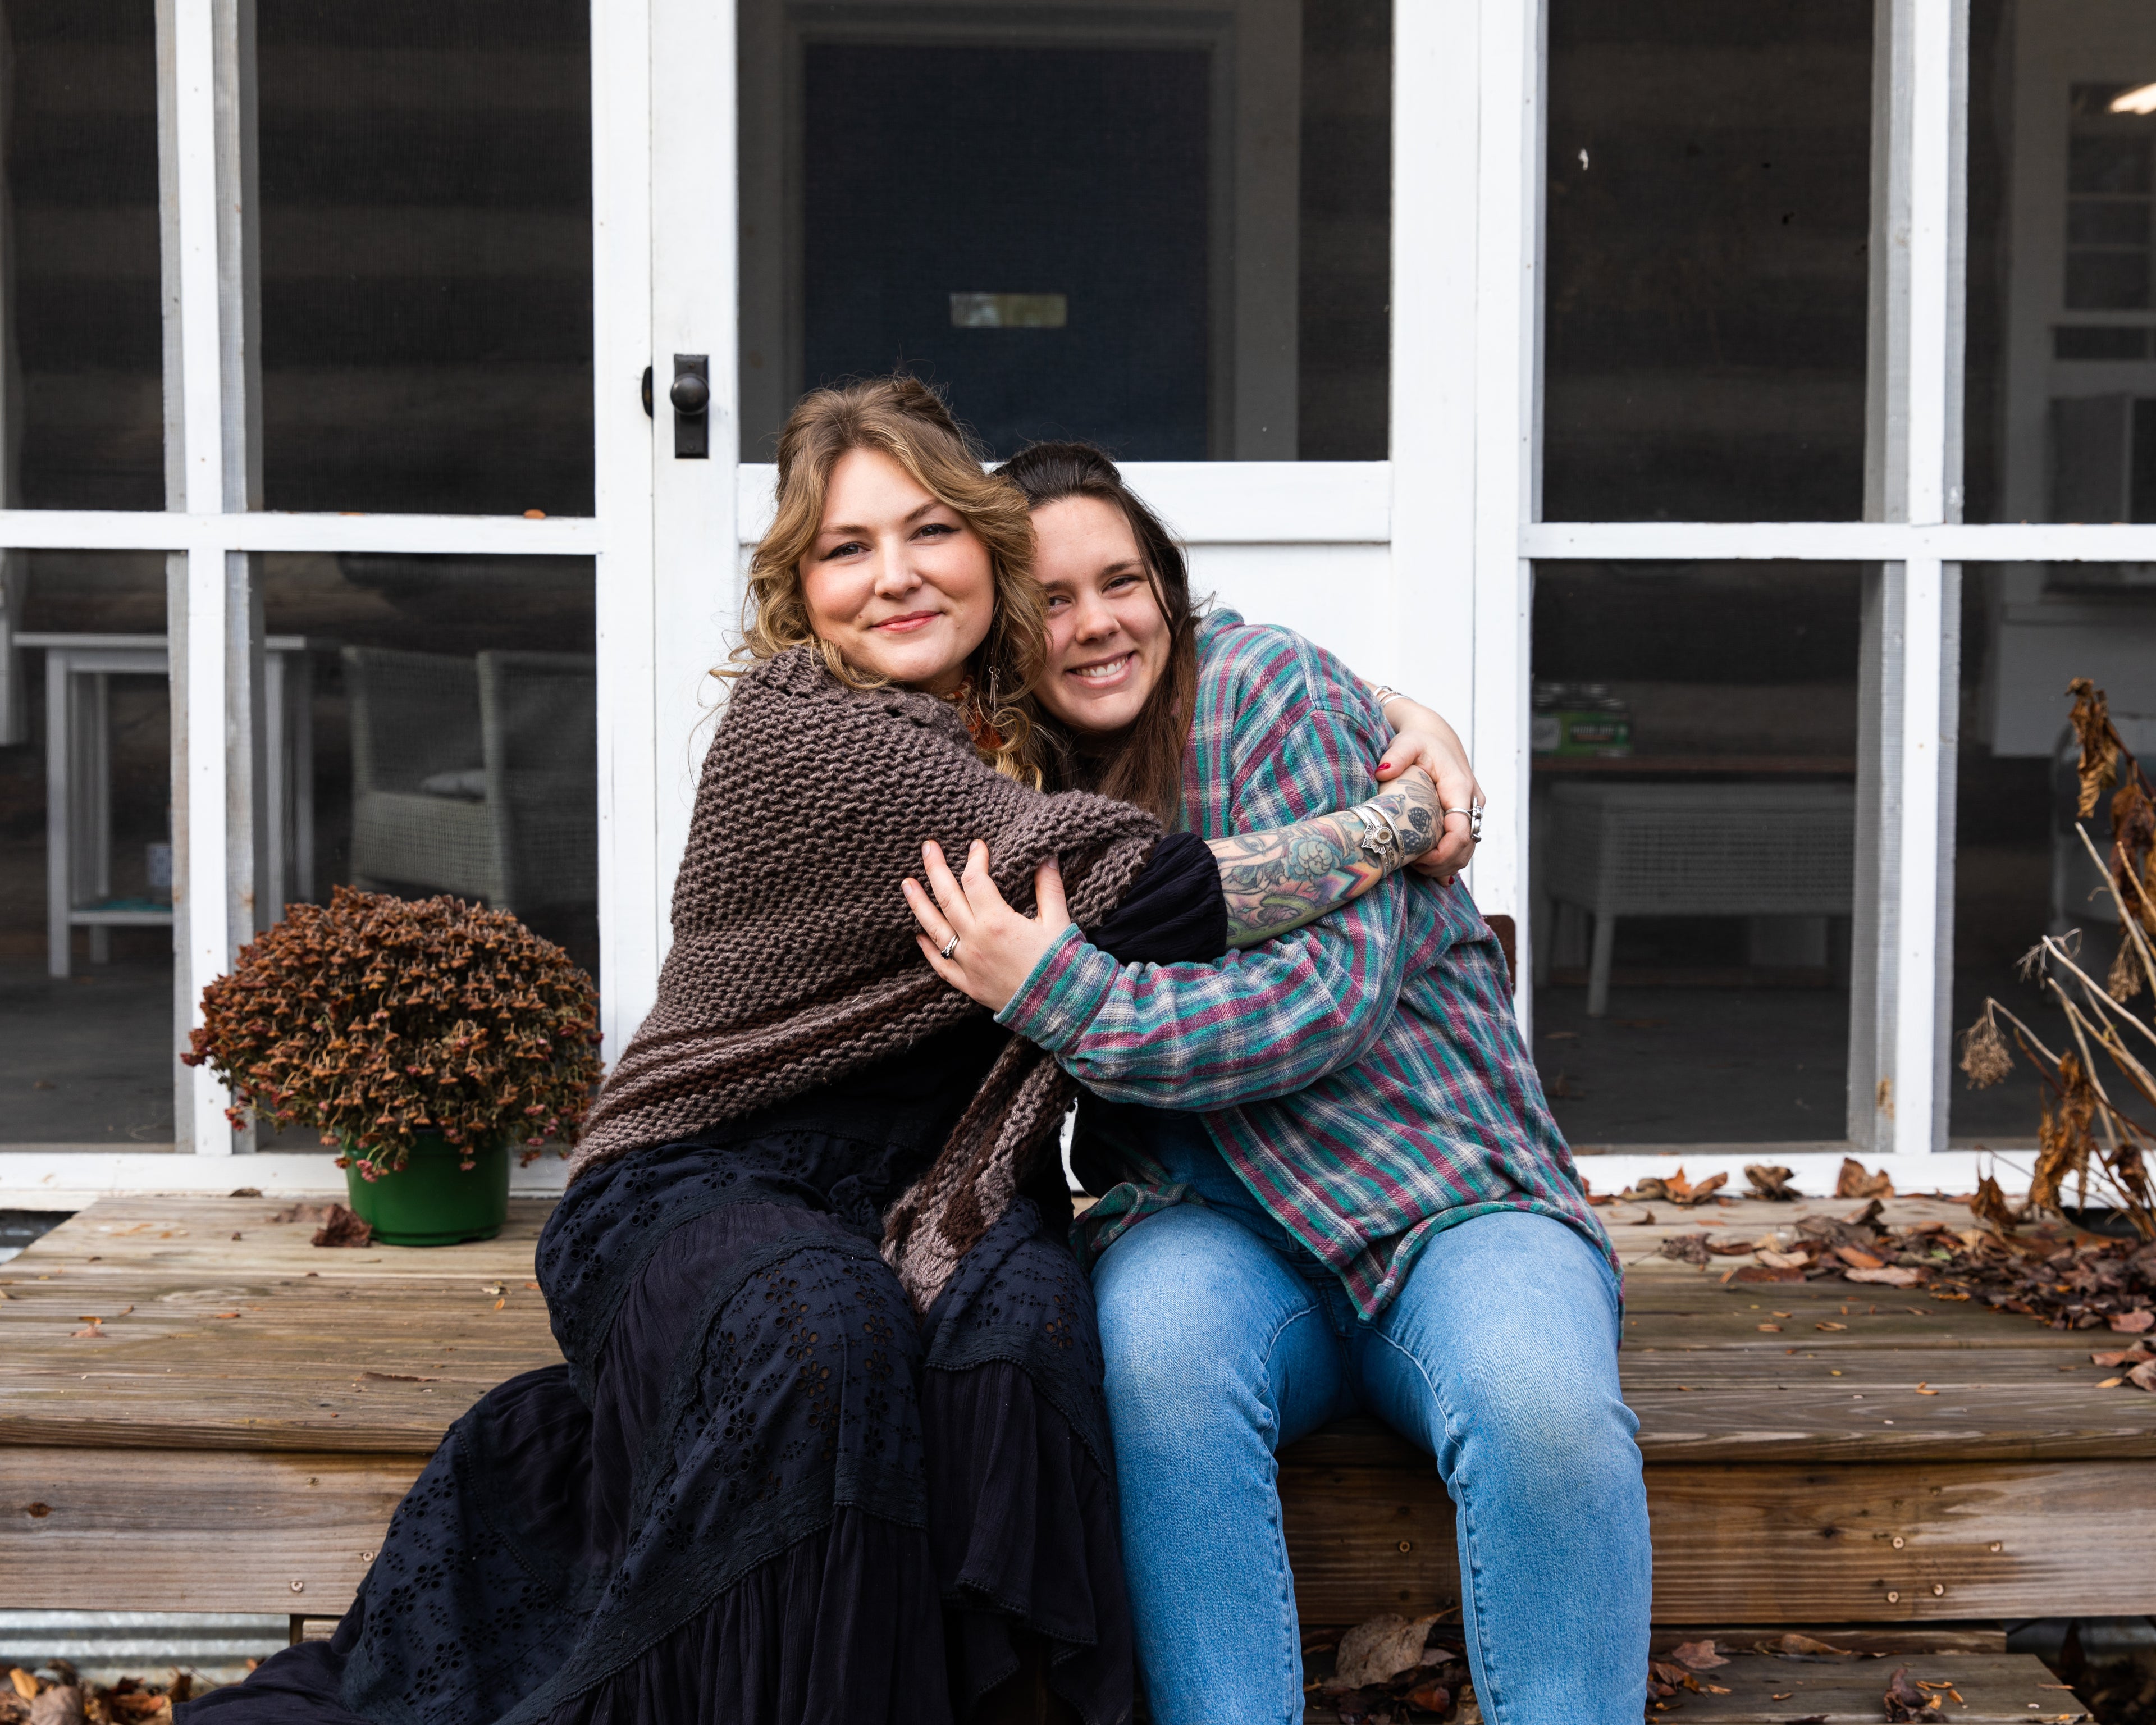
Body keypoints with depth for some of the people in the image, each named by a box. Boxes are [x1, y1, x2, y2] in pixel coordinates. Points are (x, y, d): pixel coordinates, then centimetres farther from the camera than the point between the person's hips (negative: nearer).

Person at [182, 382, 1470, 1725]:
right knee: (824, 1337, -37)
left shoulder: (1023, 733, 8)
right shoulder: (798, 735, -15)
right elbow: (1141, 895, -24)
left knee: (1021, 1326, -30)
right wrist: (1406, 819, -13)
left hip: (937, 1202, 5)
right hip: (706, 1186, -5)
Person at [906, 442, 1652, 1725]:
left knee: (1543, 1410, -34)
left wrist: (1059, 994, -22)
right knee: (1158, 1331, -34)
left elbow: (1331, 994, -16)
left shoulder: (1266, 691, -5)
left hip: (1446, 1192, -3)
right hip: (1217, 1227, 3)